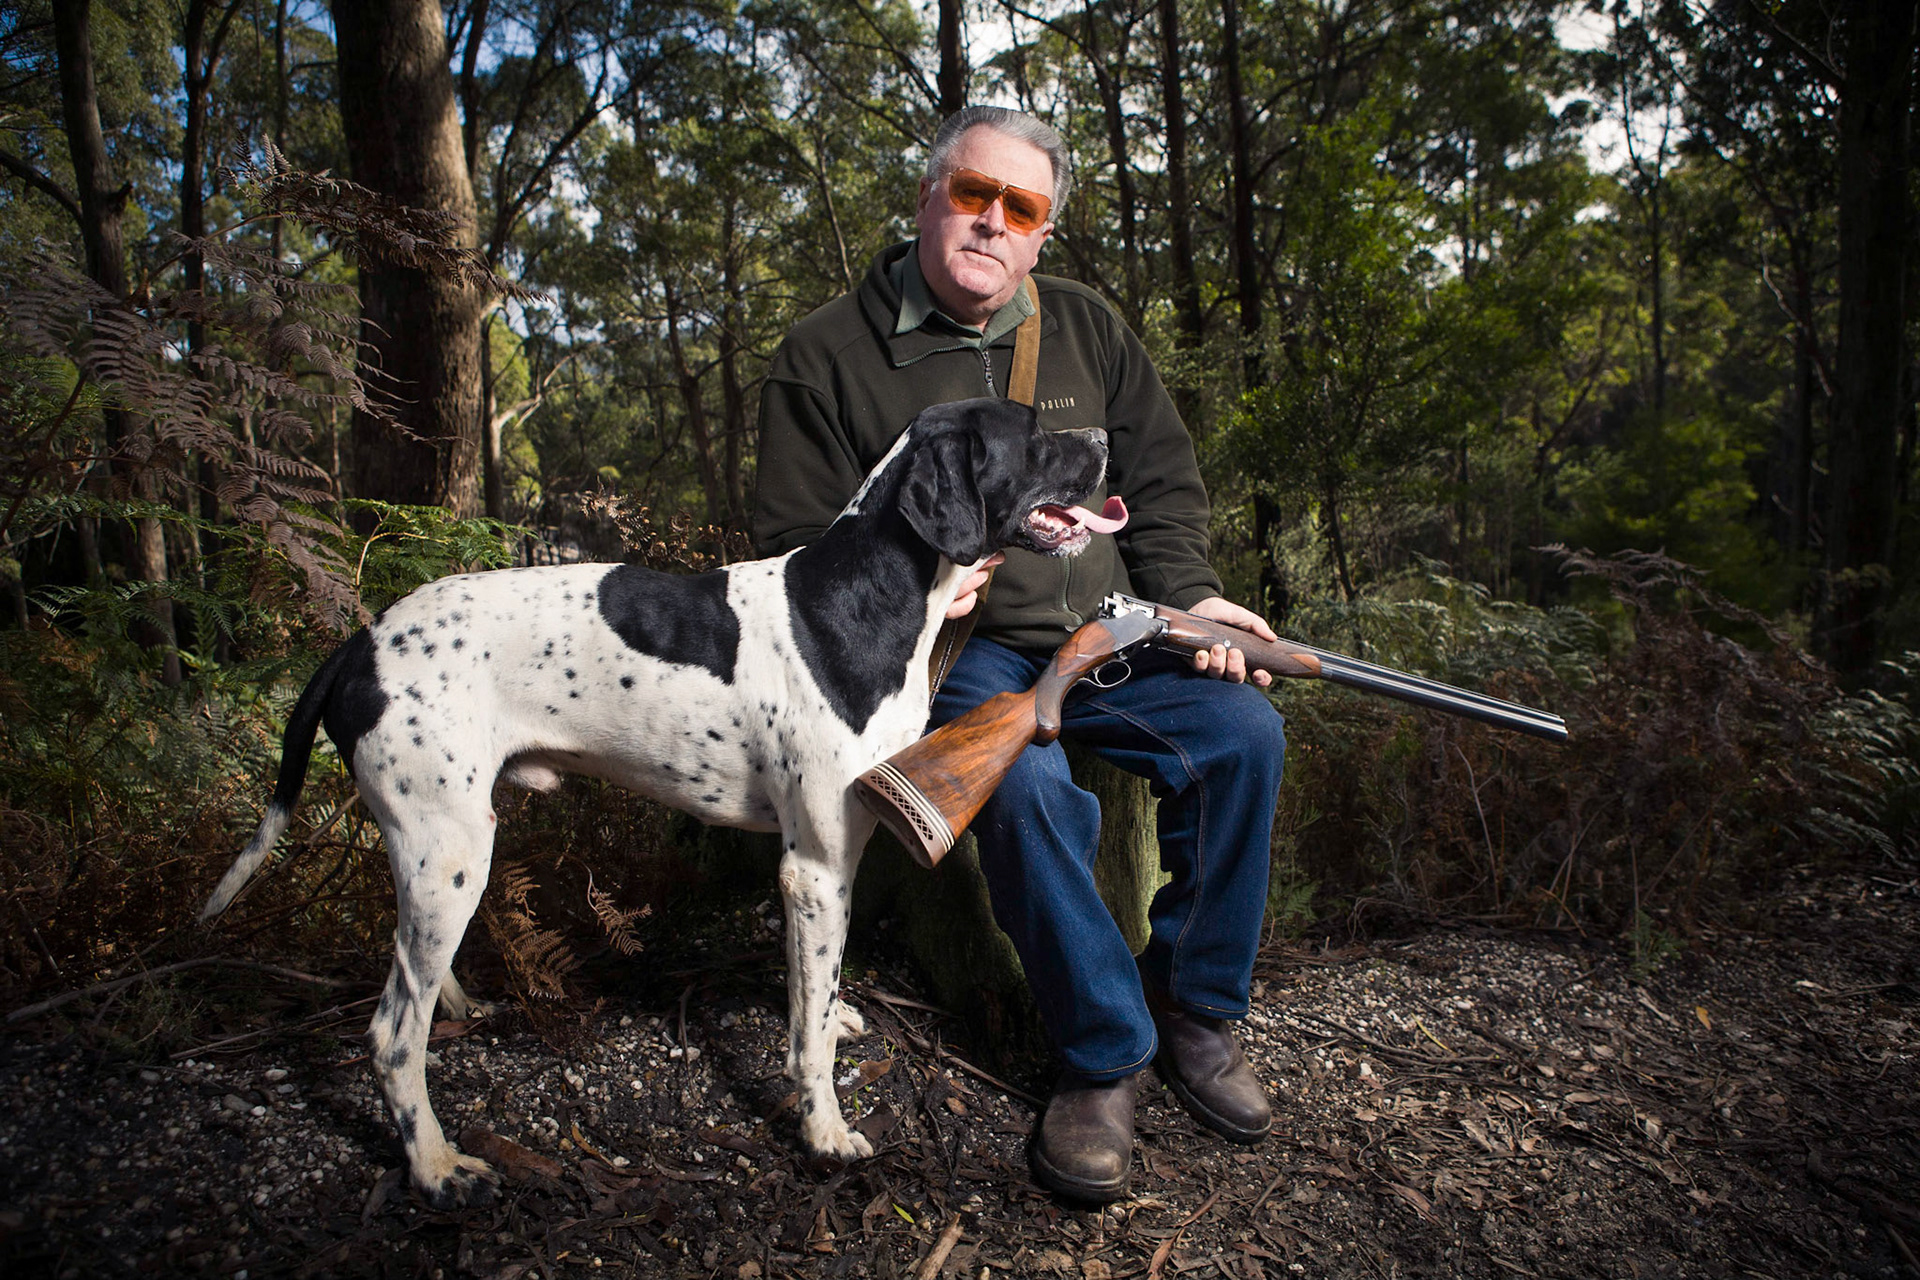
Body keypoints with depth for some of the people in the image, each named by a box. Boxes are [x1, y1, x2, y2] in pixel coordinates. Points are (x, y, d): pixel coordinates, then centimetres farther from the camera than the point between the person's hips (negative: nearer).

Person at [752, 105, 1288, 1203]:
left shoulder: (1088, 328, 13)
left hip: (1103, 632, 4)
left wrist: (1188, 593, -1)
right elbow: (798, 544, 2)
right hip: (956, 651, -4)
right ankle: (1104, 1059, -11)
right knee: (1026, 787, -34)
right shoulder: (830, 354, 1)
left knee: (1244, 729, -19)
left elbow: (1162, 476, 16)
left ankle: (1197, 1007, 1)